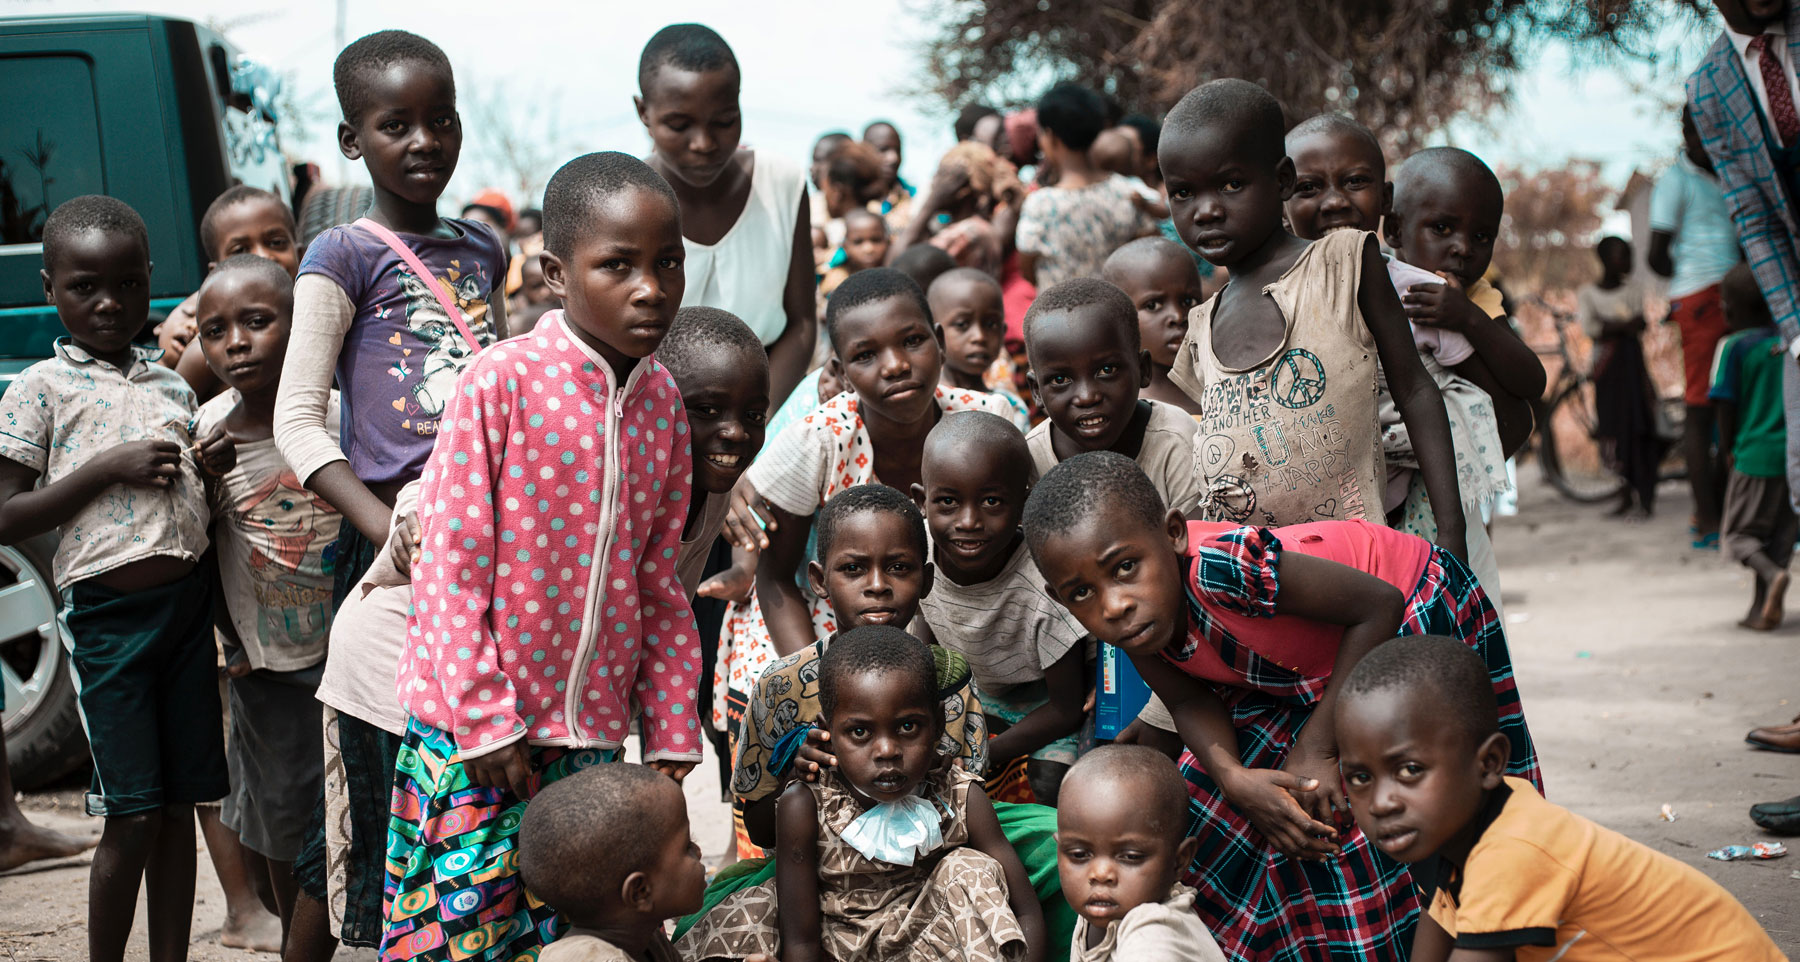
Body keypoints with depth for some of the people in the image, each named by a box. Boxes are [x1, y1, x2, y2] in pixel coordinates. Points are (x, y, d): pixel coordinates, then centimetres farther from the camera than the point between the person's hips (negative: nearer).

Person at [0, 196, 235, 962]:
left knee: (177, 806, 9)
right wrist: (108, 468, -15)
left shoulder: (172, 385, 14)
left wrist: (213, 466, 3)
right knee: (132, 818, -5)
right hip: (107, 611, -5)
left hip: (188, 602, 5)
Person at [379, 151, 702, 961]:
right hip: (475, 736, -5)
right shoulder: (502, 381, -14)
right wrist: (486, 719, -13)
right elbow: (451, 565, -12)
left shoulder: (661, 400, 4)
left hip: (593, 734, 5)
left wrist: (671, 729, 10)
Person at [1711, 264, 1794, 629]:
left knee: (1739, 534, 5)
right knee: (1780, 536, 13)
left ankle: (1772, 575, -22)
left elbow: (1726, 404, -8)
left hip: (1755, 455, -5)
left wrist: (1728, 449, 4)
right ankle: (1761, 610, 11)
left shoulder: (1734, 346, -7)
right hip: (1792, 451, 5)